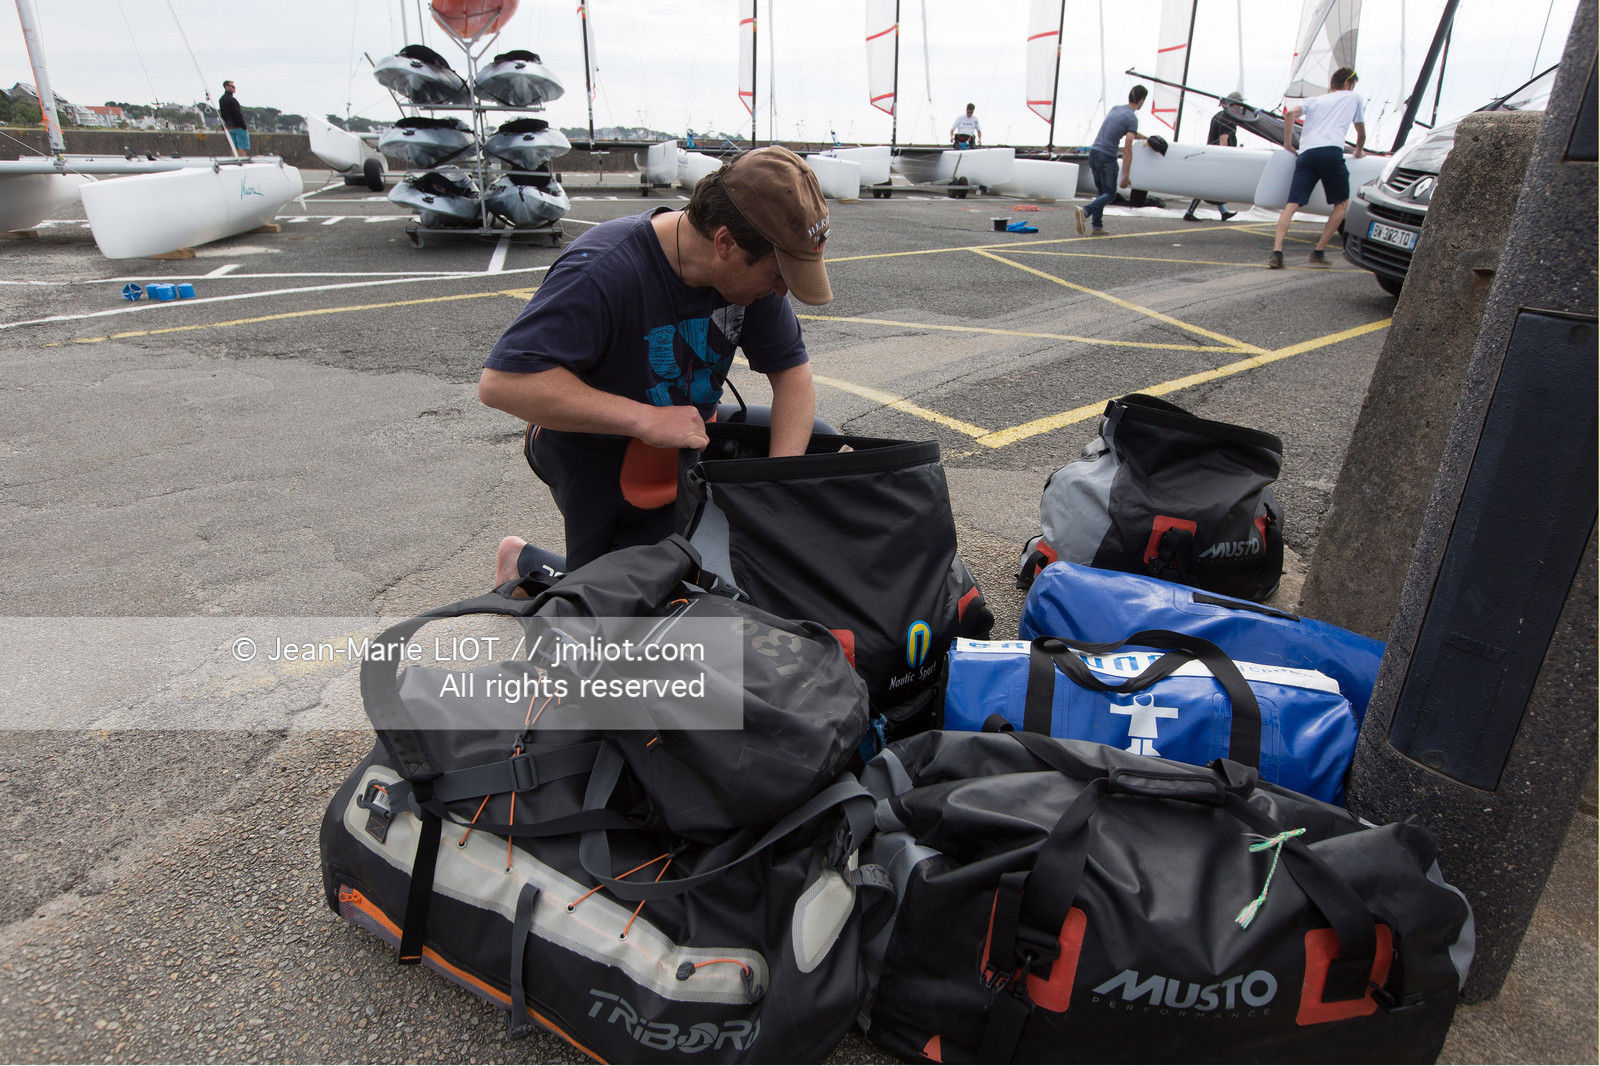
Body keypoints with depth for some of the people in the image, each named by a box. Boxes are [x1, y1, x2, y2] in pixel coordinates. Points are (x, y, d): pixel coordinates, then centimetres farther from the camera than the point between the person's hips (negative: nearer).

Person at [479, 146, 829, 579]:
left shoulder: (752, 269, -12)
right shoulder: (603, 271, -32)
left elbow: (792, 371, -8)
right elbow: (500, 383, -37)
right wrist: (644, 419, -40)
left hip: (691, 440, 6)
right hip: (597, 454, -6)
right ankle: (523, 562, 28)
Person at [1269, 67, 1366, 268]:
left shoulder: (1314, 100, 29)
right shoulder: (1353, 98, 26)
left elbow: (1290, 113, 7)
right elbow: (1362, 134, 34)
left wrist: (1288, 143, 14)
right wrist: (1359, 152, 52)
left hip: (1306, 153, 3)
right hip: (1331, 151, -2)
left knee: (1292, 204, -6)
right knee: (1342, 203, 11)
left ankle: (1277, 252, -25)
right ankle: (1318, 253, 1)